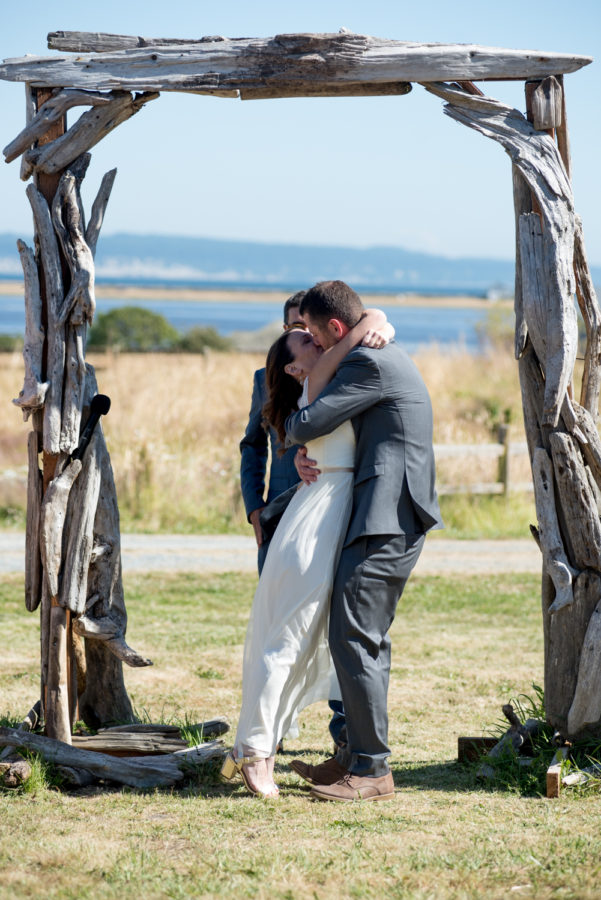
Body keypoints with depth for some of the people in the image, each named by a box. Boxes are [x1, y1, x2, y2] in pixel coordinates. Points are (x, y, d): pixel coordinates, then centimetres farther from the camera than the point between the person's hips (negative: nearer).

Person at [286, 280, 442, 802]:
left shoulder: (370, 364, -15)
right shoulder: (387, 358, 19)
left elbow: (308, 424, -17)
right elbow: (345, 435, 23)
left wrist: (292, 428, 8)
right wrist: (306, 457, 2)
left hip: (384, 526, -11)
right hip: (393, 523, 11)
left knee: (353, 639, -9)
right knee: (366, 640, 15)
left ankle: (372, 770, -6)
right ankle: (357, 755, 22)